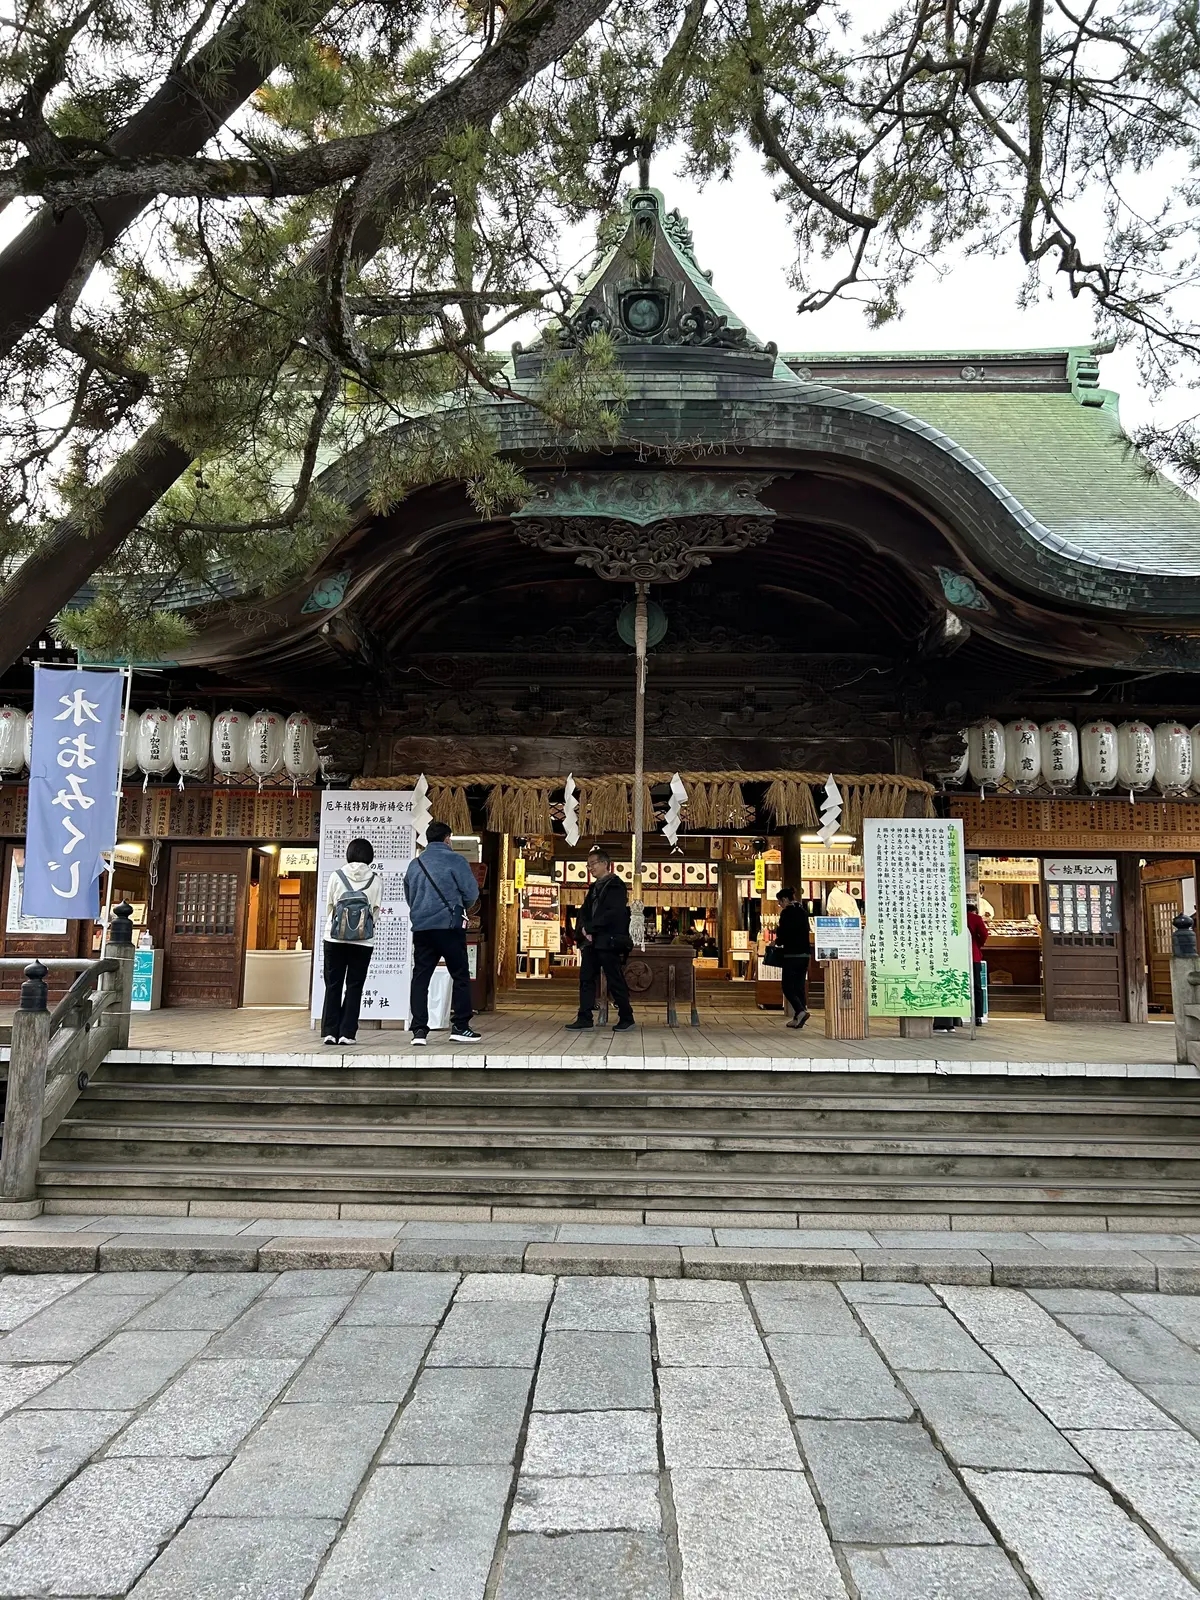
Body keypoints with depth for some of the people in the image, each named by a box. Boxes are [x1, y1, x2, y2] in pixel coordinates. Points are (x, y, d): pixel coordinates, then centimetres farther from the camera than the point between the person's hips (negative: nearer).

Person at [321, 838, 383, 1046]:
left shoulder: (337, 876, 0)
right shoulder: (376, 879, 0)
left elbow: (328, 906, 5)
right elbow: (376, 910, 1)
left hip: (335, 938, 0)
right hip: (364, 941, 0)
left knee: (333, 985, 8)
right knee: (354, 986, 6)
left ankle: (330, 1031, 6)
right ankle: (346, 1033, 2)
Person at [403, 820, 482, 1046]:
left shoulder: (414, 864, 12)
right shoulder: (454, 860, -4)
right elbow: (472, 893, -5)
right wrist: (461, 908, 15)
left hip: (421, 926, 5)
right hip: (449, 925, -4)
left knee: (420, 977, 5)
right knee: (460, 976, 5)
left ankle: (419, 1030, 1)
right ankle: (460, 1027, 4)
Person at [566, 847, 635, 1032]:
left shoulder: (615, 886, -8)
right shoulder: (594, 887, 19)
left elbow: (613, 914, -19)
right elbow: (584, 911, 16)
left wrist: (590, 928, -17)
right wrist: (584, 928, -5)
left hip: (609, 942, -8)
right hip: (591, 941, 8)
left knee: (615, 981, -3)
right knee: (586, 979, 6)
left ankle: (627, 1018, 7)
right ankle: (584, 1018, 10)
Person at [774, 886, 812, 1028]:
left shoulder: (787, 912, -11)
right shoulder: (803, 911, 13)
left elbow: (783, 933, -14)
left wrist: (778, 941, 8)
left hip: (792, 954, -8)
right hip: (804, 953, 8)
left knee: (788, 987, -2)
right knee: (800, 986, 11)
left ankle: (801, 1011, -20)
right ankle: (797, 1018, 10)